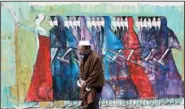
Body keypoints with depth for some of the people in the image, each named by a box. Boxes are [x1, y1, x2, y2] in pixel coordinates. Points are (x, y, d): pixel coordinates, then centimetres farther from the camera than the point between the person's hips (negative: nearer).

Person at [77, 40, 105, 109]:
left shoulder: (96, 58, -19)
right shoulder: (83, 58, 9)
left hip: (94, 86, -8)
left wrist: (86, 83, -20)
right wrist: (81, 80, 0)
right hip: (85, 86, 9)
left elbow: (96, 74, -21)